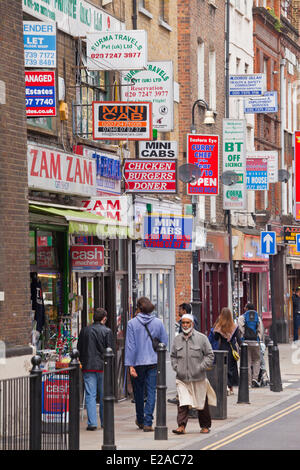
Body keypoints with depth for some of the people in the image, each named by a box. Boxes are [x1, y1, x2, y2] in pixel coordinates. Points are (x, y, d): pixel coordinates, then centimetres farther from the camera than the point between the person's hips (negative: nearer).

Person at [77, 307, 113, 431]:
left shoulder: (85, 330, 4)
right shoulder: (107, 331, -4)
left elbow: (79, 349, 9)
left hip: (88, 367, 1)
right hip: (103, 366, -1)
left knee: (90, 395, -1)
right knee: (104, 396, 9)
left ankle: (92, 422, -9)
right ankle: (105, 422, 16)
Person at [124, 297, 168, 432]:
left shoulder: (132, 323, -6)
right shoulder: (158, 323, -1)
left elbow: (130, 345, -8)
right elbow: (164, 342, 4)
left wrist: (130, 365, -8)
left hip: (138, 361, 0)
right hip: (154, 362, 0)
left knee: (138, 391, 16)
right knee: (151, 391, 1)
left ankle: (140, 420, 29)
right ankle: (147, 422, -6)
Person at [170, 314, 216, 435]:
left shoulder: (201, 338, -2)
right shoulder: (177, 339, 9)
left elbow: (210, 355, 1)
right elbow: (173, 356, 20)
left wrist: (201, 367, -9)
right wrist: (176, 367, 4)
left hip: (198, 378, -2)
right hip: (182, 378, 2)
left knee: (202, 403, 8)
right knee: (182, 403, -9)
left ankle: (205, 426, 21)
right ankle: (181, 426, -11)